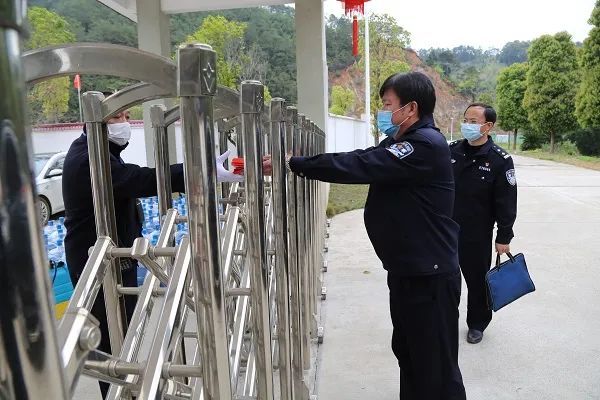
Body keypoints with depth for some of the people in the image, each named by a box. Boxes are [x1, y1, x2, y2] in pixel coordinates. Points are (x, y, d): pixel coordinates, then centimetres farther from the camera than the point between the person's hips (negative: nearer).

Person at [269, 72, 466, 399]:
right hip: (406, 270, 10)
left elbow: (359, 166, -27)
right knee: (406, 351, 23)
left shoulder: (426, 145, -21)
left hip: (430, 274, -10)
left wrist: (294, 164, -21)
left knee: (436, 364, 5)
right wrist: (300, 164, -3)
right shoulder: (402, 144, 14)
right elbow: (363, 161, 8)